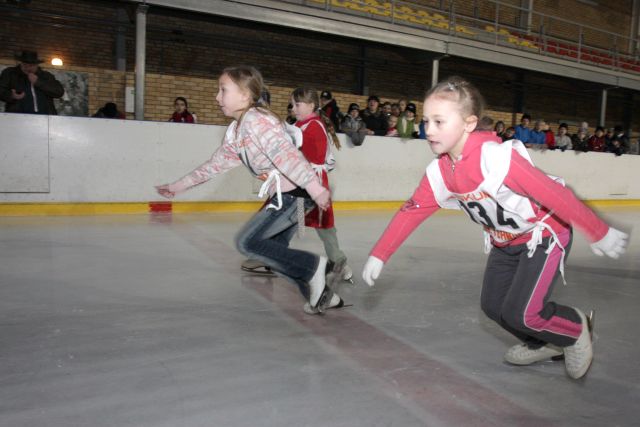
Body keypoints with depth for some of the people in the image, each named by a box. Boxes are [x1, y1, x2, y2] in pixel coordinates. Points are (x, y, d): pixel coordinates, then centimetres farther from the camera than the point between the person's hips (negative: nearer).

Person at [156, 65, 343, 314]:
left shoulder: (255, 120, -14)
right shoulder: (235, 131, 16)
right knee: (274, 250, 11)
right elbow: (216, 164, 23)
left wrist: (315, 189, -31)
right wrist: (178, 186, 27)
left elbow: (287, 156, -24)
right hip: (282, 194, 9)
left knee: (248, 242, -9)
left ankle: (314, 266, -7)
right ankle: (319, 290, 17)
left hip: (295, 192, -9)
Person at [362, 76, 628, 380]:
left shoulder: (497, 157, -34)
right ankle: (543, 344, 36)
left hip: (544, 234, -7)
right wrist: (379, 256, -7)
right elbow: (411, 213, -5)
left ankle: (576, 329, 18)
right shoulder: (439, 172, -11)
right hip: (505, 241, 7)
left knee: (520, 313, -14)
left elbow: (554, 194, -31)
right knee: (493, 305, 9)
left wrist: (598, 233, -24)